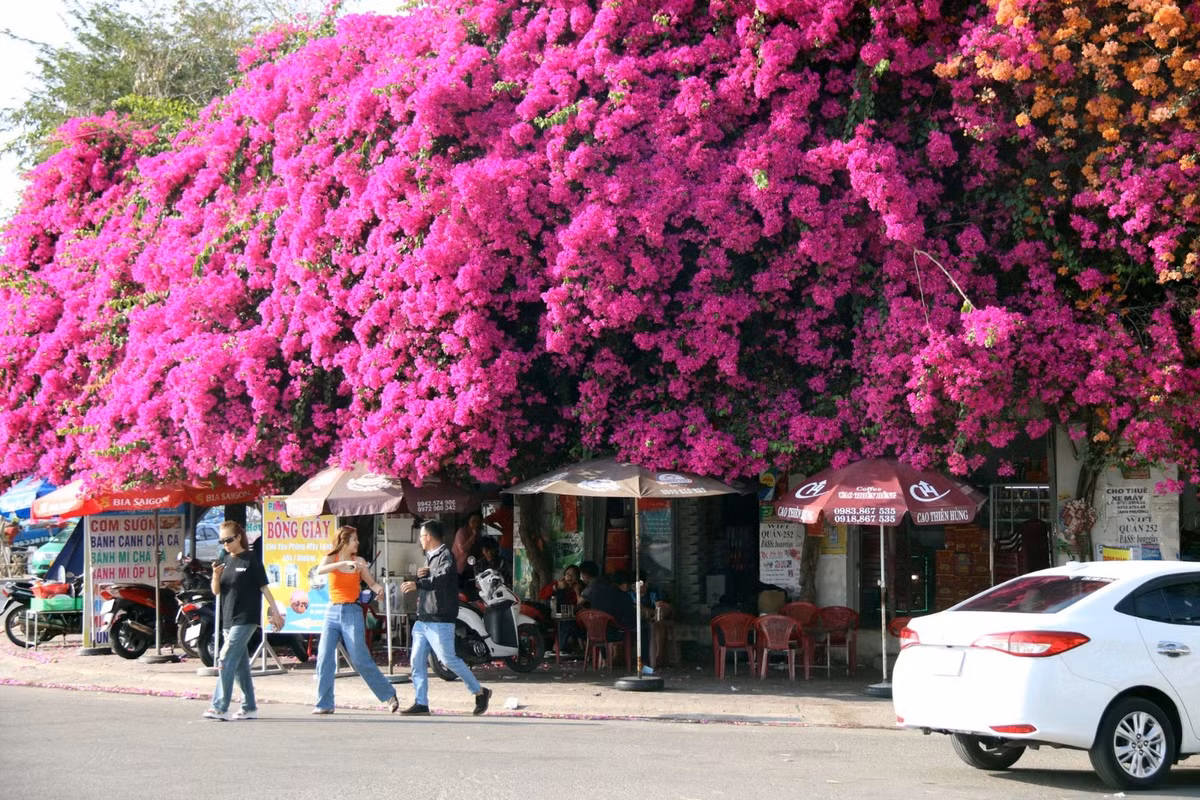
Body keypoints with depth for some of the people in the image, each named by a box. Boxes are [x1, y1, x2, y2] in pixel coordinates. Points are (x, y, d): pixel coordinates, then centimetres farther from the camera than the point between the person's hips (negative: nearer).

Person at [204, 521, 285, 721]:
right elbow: (216, 591, 8)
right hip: (228, 619, 7)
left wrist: (275, 612, -5)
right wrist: (216, 575, -12)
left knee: (226, 661, -14)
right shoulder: (223, 562, 10)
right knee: (240, 664, 11)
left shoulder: (251, 562, -7)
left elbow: (264, 588, -4)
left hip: (246, 619, -7)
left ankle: (220, 708, -16)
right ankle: (250, 708, 19)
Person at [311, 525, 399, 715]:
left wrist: (378, 588, -13)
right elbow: (320, 570, -19)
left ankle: (389, 695, 5)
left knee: (360, 659, -5)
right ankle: (324, 704, 3)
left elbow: (372, 583, 11)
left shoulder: (359, 561, 4)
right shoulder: (331, 558, 2)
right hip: (333, 612, 2)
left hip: (352, 613, -2)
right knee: (324, 658, -4)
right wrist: (344, 564, -31)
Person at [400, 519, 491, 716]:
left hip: (439, 620, -9)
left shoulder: (445, 556, -10)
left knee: (448, 659, -9)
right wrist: (419, 575, 4)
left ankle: (480, 692, 3)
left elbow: (443, 578, -29)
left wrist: (418, 584, -39)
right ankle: (421, 703, 5)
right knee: (417, 660, 3)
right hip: (422, 619, 9)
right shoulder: (429, 557, 20)